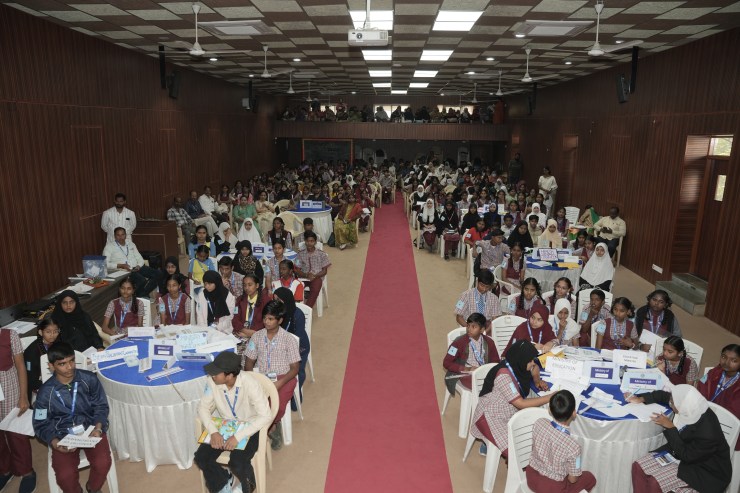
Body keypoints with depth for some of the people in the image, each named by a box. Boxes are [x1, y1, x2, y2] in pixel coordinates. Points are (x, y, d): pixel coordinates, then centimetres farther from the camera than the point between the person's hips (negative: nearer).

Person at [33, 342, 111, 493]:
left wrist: (98, 427, -16)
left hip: (90, 428, 0)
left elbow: (101, 406, 1)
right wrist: (55, 443, -17)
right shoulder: (46, 392, -8)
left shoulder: (89, 379, -8)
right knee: (65, 475, -24)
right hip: (63, 436, 0)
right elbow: (41, 425, 0)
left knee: (102, 463, -23)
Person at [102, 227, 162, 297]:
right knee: (142, 280, -35)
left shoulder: (131, 244, 21)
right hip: (123, 270, -6)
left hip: (136, 268, 6)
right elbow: (105, 264, -6)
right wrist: (120, 265, -17)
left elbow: (140, 258, 18)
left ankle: (143, 295, -17)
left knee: (158, 274, -18)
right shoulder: (109, 246, 5)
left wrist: (139, 266, -4)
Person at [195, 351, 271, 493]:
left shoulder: (250, 383, -31)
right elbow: (203, 407, -8)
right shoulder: (212, 381, -18)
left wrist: (238, 436, -37)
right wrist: (213, 432, -24)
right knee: (201, 458, -13)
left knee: (237, 463, -25)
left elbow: (265, 416, -32)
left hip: (249, 428, -4)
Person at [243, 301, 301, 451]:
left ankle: (272, 424, 7)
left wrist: (280, 382, -21)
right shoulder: (257, 337, 4)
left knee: (277, 407, -28)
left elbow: (295, 368, -6)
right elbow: (249, 362, 9)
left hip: (283, 379, -3)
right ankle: (272, 427, -1)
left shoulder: (289, 340, -7)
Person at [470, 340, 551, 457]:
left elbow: (535, 368, 20)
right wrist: (550, 398, -24)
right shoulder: (504, 375, -28)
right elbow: (521, 404, -26)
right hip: (492, 418, -10)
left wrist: (537, 380, 0)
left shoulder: (518, 365, -5)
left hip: (511, 412, 10)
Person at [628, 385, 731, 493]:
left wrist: (670, 427, -21)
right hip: (684, 450, 7)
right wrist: (641, 399, 7)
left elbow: (686, 456, -22)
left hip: (705, 471, -7)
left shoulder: (708, 432, -35)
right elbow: (665, 396, 6)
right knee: (638, 467, -8)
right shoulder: (687, 405, -17)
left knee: (654, 483, -22)